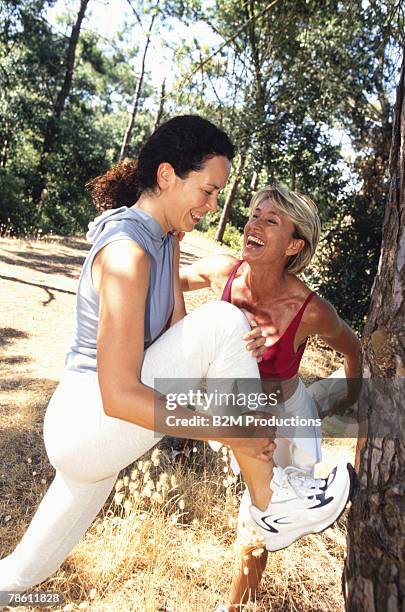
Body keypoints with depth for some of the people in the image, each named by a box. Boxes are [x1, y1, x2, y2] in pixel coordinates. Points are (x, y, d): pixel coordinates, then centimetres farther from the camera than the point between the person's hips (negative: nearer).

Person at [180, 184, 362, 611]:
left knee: (257, 524, 7)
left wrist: (352, 396, 7)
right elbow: (171, 280, -3)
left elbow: (350, 346, -9)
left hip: (284, 415, -3)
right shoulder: (222, 272, -25)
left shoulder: (311, 311, -32)